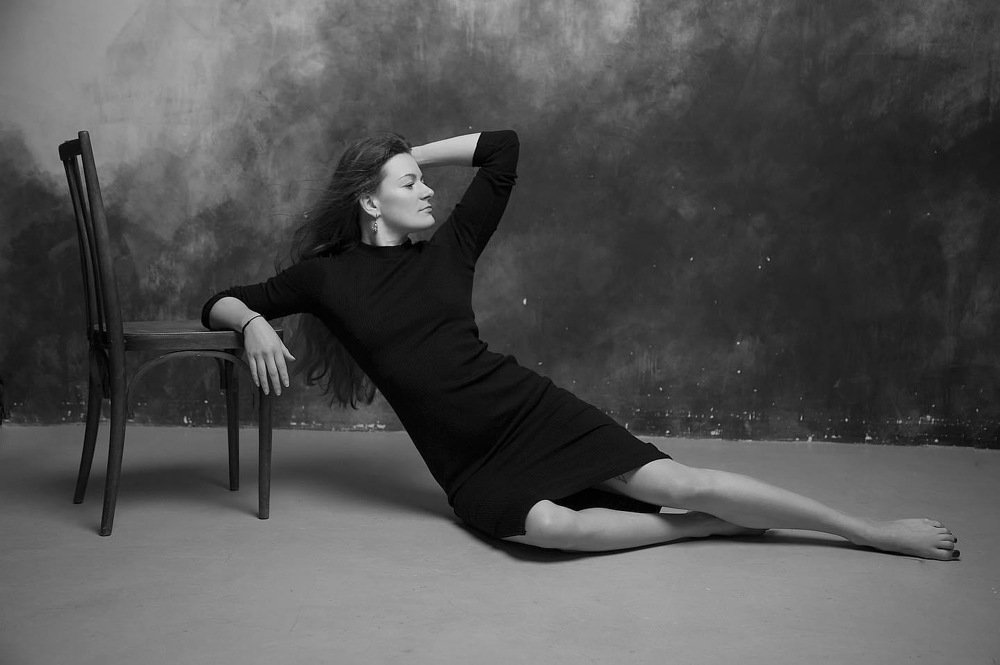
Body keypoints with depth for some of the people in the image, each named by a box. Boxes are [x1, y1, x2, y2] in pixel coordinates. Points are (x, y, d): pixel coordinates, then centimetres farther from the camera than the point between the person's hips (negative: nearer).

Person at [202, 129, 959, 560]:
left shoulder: (446, 250, 7)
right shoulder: (326, 275, 2)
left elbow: (504, 147, 10)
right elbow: (221, 303, 7)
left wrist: (410, 153, 10)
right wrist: (256, 325, -16)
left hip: (529, 408, 2)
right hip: (472, 461, -1)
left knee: (680, 482, -12)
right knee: (546, 526, -36)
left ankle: (875, 531, -5)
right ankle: (712, 528, -17)